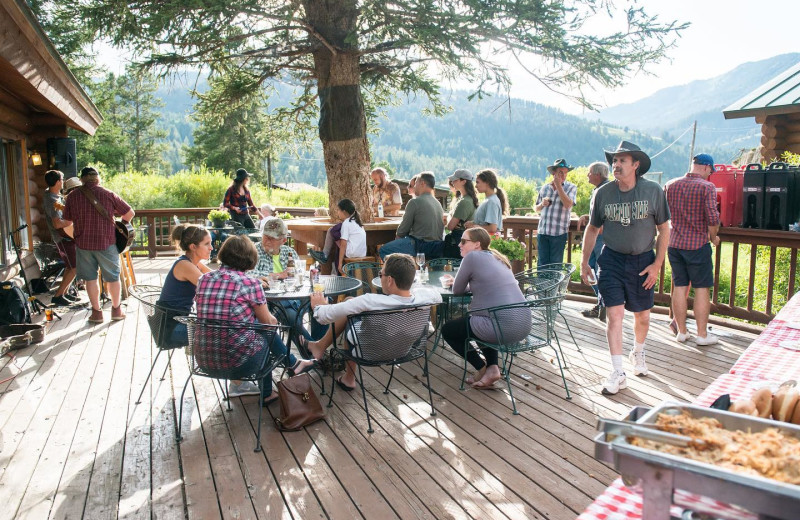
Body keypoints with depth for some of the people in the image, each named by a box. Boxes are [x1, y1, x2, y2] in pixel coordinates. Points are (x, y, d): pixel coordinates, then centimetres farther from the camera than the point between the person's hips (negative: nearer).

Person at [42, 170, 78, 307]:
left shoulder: (50, 193, 8)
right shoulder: (53, 201, -23)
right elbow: (57, 224, -31)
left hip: (65, 237, 10)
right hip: (64, 238, -10)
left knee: (70, 267, 18)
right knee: (75, 268, -8)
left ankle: (64, 293, 25)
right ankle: (57, 296, -3)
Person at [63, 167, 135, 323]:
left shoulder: (72, 196, 1)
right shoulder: (108, 194, -5)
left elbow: (67, 222, 8)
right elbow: (130, 213, -1)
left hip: (83, 244, 1)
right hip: (106, 243, -1)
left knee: (90, 278, 11)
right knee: (113, 277, 12)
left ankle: (96, 312, 16)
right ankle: (116, 310, 22)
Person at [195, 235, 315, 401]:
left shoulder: (204, 279, 2)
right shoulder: (250, 283, -13)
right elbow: (269, 321, -1)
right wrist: (273, 320, 24)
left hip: (205, 361, 5)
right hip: (238, 361, -5)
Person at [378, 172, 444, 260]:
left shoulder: (415, 202, -12)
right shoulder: (438, 203, 13)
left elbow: (404, 228, -8)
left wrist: (398, 237, 16)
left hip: (421, 246, -9)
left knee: (384, 250, -1)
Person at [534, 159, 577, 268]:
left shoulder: (571, 187, 2)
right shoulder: (545, 188, 12)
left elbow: (568, 205, -17)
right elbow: (536, 209, 20)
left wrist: (558, 185, -11)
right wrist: (542, 204, -4)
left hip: (559, 233, -3)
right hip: (542, 231, 3)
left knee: (555, 264, 4)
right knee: (541, 263, 4)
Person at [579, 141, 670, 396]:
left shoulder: (653, 191, -8)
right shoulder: (602, 193, -5)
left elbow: (664, 229, 0)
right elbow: (592, 229, 7)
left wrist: (657, 264, -5)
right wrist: (584, 262, 7)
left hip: (643, 260, 1)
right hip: (612, 259, 0)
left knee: (642, 316, 13)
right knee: (615, 314, -8)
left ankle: (638, 353, 43)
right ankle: (618, 373, -1)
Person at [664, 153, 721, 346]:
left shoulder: (670, 185, 5)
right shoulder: (707, 187, -10)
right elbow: (712, 218, -16)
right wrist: (713, 237, 1)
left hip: (674, 243, 5)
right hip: (698, 244, -5)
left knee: (679, 287, 10)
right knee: (702, 288, 4)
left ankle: (681, 331, 17)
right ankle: (702, 334, 9)